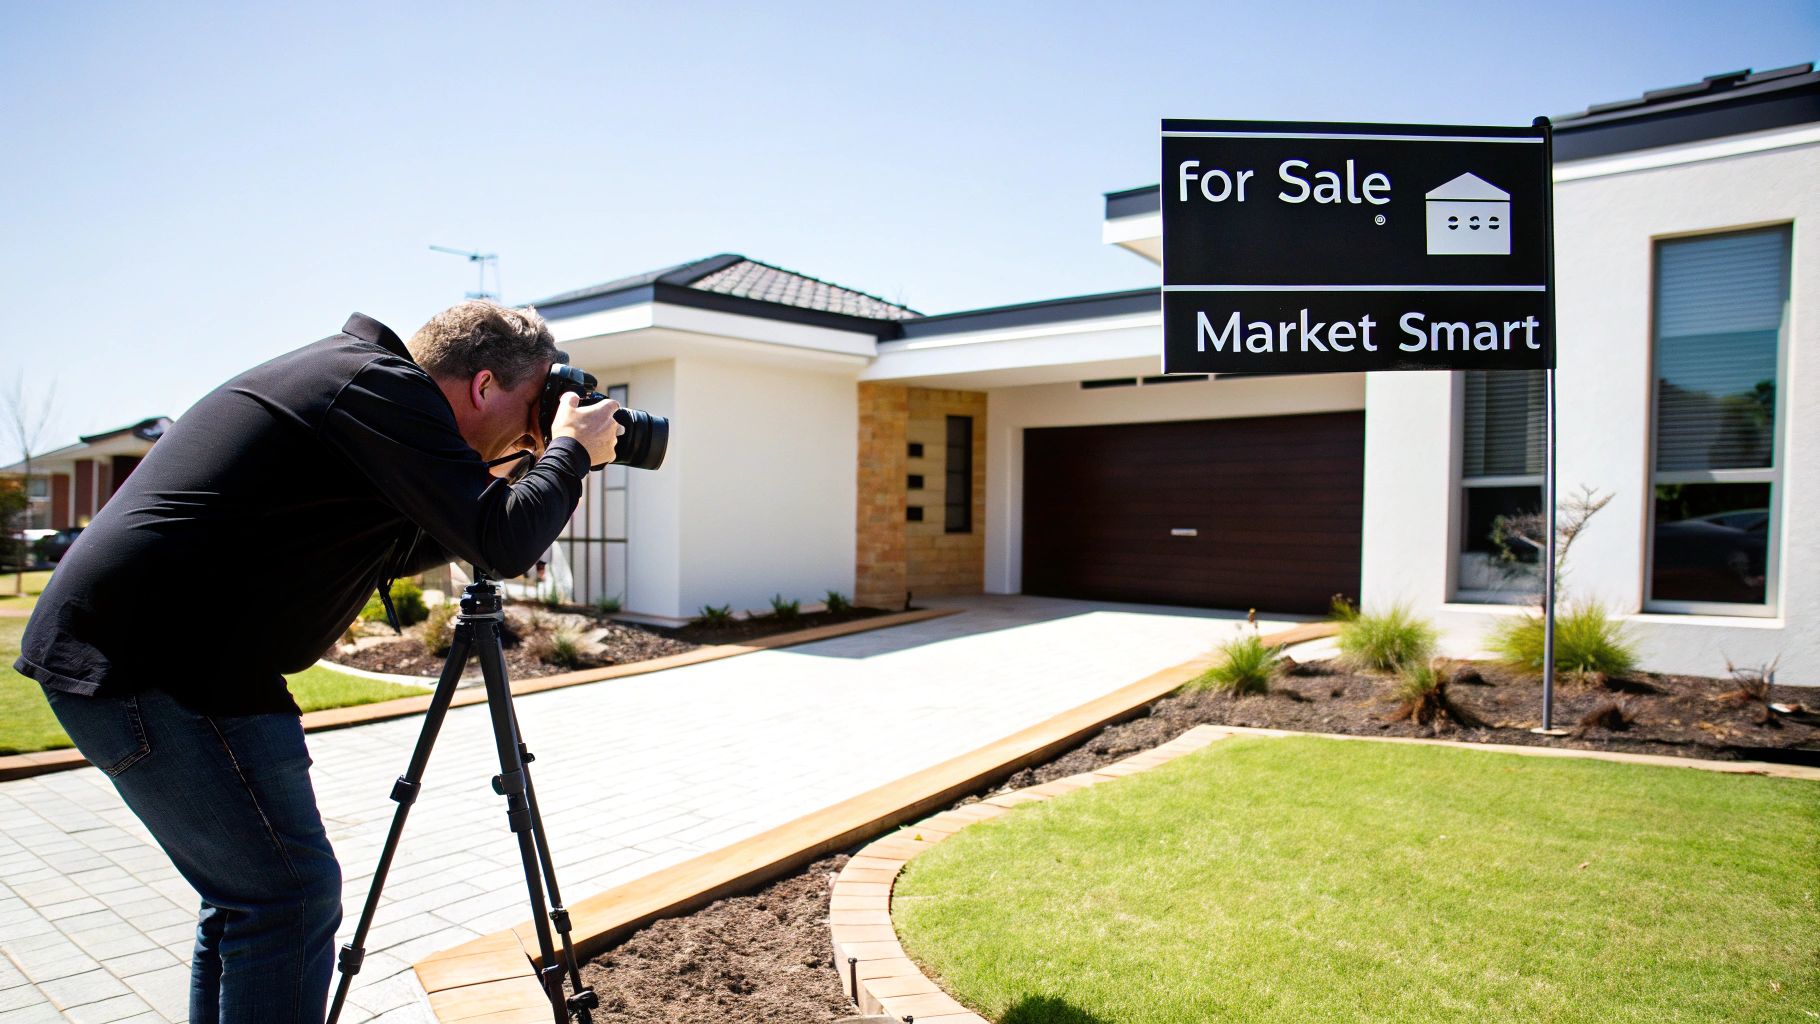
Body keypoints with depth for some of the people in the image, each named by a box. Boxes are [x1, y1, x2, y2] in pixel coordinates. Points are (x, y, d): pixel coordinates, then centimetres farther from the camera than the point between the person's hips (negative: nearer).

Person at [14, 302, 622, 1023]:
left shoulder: (344, 371, 15)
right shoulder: (386, 386, -15)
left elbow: (390, 552, 23)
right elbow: (502, 545, -22)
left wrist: (540, 466, 16)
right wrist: (571, 451, -5)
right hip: (155, 666, -10)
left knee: (247, 891, 17)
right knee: (289, 894, -5)